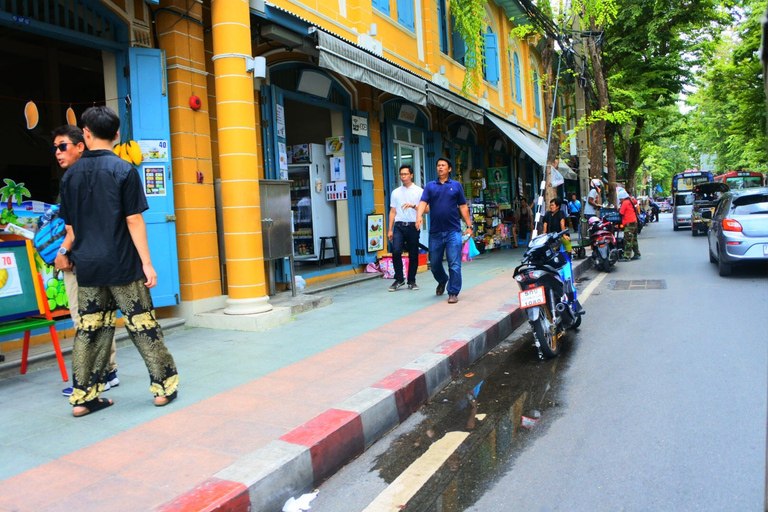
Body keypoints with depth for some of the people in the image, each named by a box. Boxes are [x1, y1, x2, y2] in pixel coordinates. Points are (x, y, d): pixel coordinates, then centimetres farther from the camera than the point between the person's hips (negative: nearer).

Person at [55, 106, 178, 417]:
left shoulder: (71, 174, 7)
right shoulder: (123, 170, -7)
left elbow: (71, 226, 13)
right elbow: (134, 220, -10)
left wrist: (65, 253, 30)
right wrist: (146, 262, -7)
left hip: (87, 266, 4)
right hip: (122, 265, -4)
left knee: (89, 330, 10)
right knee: (142, 325, 3)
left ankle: (83, 397, 16)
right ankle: (164, 386, 11)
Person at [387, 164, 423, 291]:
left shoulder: (419, 191, 6)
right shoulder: (395, 192, 14)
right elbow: (392, 211, 15)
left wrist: (413, 205, -18)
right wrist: (390, 230, 9)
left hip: (413, 226, -1)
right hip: (399, 226, 1)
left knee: (413, 255, 3)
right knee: (396, 251, -14)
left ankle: (411, 281, 15)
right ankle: (399, 280, -1)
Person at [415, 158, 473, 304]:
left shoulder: (456, 185, 9)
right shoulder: (430, 186, 10)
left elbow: (463, 207, 9)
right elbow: (423, 202, -3)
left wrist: (469, 226, 4)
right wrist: (419, 216, -23)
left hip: (453, 231, -2)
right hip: (435, 231, 2)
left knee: (454, 264, -5)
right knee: (434, 263, 12)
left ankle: (453, 293, 3)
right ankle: (442, 281, 41)